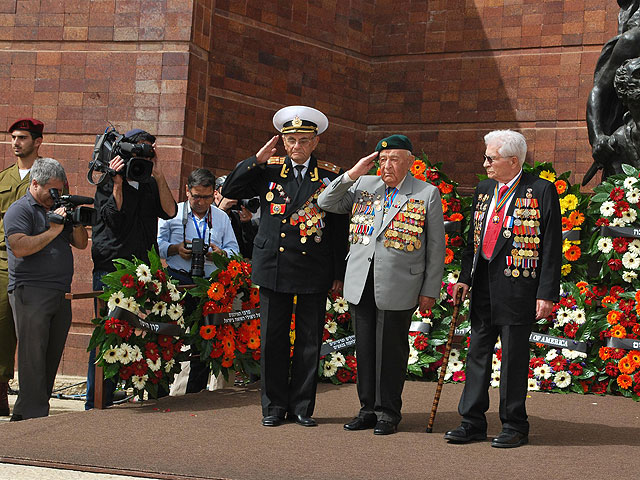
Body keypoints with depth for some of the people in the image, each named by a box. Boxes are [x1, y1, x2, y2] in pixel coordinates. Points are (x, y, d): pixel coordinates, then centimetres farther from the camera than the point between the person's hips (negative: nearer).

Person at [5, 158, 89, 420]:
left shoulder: (58, 209, 20)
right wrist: (53, 231, -16)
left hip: (61, 294, 7)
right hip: (31, 293, -7)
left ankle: (22, 414, 14)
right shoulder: (19, 210, -3)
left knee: (52, 357, 7)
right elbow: (19, 247, -18)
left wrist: (77, 223, 2)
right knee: (34, 357, -8)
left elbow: (81, 243, 21)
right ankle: (34, 417, -7)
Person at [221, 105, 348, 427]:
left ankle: (302, 406, 16)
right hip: (274, 266, 1)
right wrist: (257, 160, -6)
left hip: (314, 271, -1)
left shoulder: (329, 176, 3)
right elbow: (229, 191, 2)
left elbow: (340, 227, 5)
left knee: (309, 341, 5)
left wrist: (339, 273, 2)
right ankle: (274, 406, 14)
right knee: (272, 339, 4)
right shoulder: (268, 170, 6)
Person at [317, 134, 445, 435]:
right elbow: (326, 203, 8)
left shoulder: (427, 194, 1)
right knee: (365, 348, 9)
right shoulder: (364, 186, 12)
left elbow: (435, 246, 1)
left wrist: (430, 290, -2)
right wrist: (353, 174, -1)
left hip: (398, 288, -4)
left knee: (391, 350, 2)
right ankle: (368, 409, 20)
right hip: (361, 285, 4)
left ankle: (388, 413, 13)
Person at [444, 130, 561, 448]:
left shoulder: (542, 191, -6)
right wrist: (465, 277, 9)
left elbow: (552, 247, -8)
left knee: (514, 358, 1)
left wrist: (546, 293, -12)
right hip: (483, 287, 6)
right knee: (477, 354, 9)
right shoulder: (483, 190, 13)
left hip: (517, 287, -6)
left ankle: (515, 427, 12)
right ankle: (472, 423, 18)